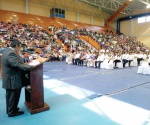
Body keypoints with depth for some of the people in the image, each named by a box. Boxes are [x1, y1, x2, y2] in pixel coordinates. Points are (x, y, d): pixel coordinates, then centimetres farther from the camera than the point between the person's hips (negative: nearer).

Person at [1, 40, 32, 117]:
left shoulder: (7, 51, 10)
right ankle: (12, 112, 23)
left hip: (10, 79, 11)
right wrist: (30, 66, -22)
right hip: (12, 80, -11)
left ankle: (10, 109, 39)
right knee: (13, 96, 6)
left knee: (10, 96, 23)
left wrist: (25, 64, 9)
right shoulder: (11, 53, -24)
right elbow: (17, 65, -29)